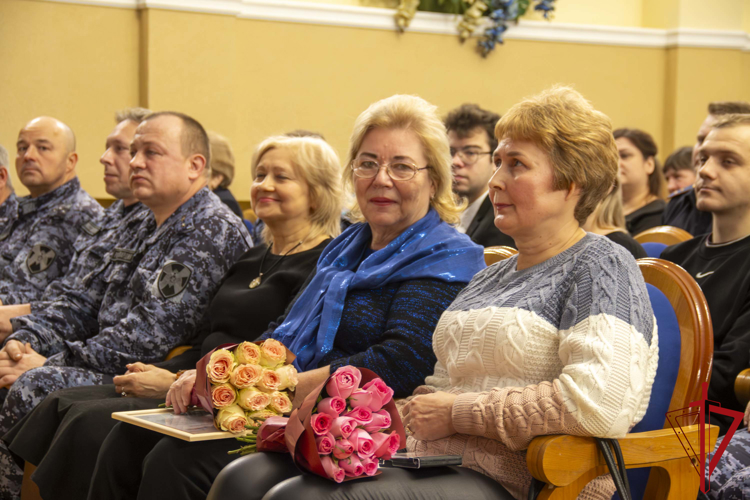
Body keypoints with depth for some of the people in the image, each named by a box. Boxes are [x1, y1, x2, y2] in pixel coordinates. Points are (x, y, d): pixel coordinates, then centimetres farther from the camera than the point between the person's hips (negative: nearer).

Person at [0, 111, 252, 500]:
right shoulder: (147, 231, 21)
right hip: (110, 367, 10)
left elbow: (151, 334, -20)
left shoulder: (214, 230, -12)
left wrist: (52, 364, -17)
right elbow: (85, 302, 20)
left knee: (34, 388, -26)